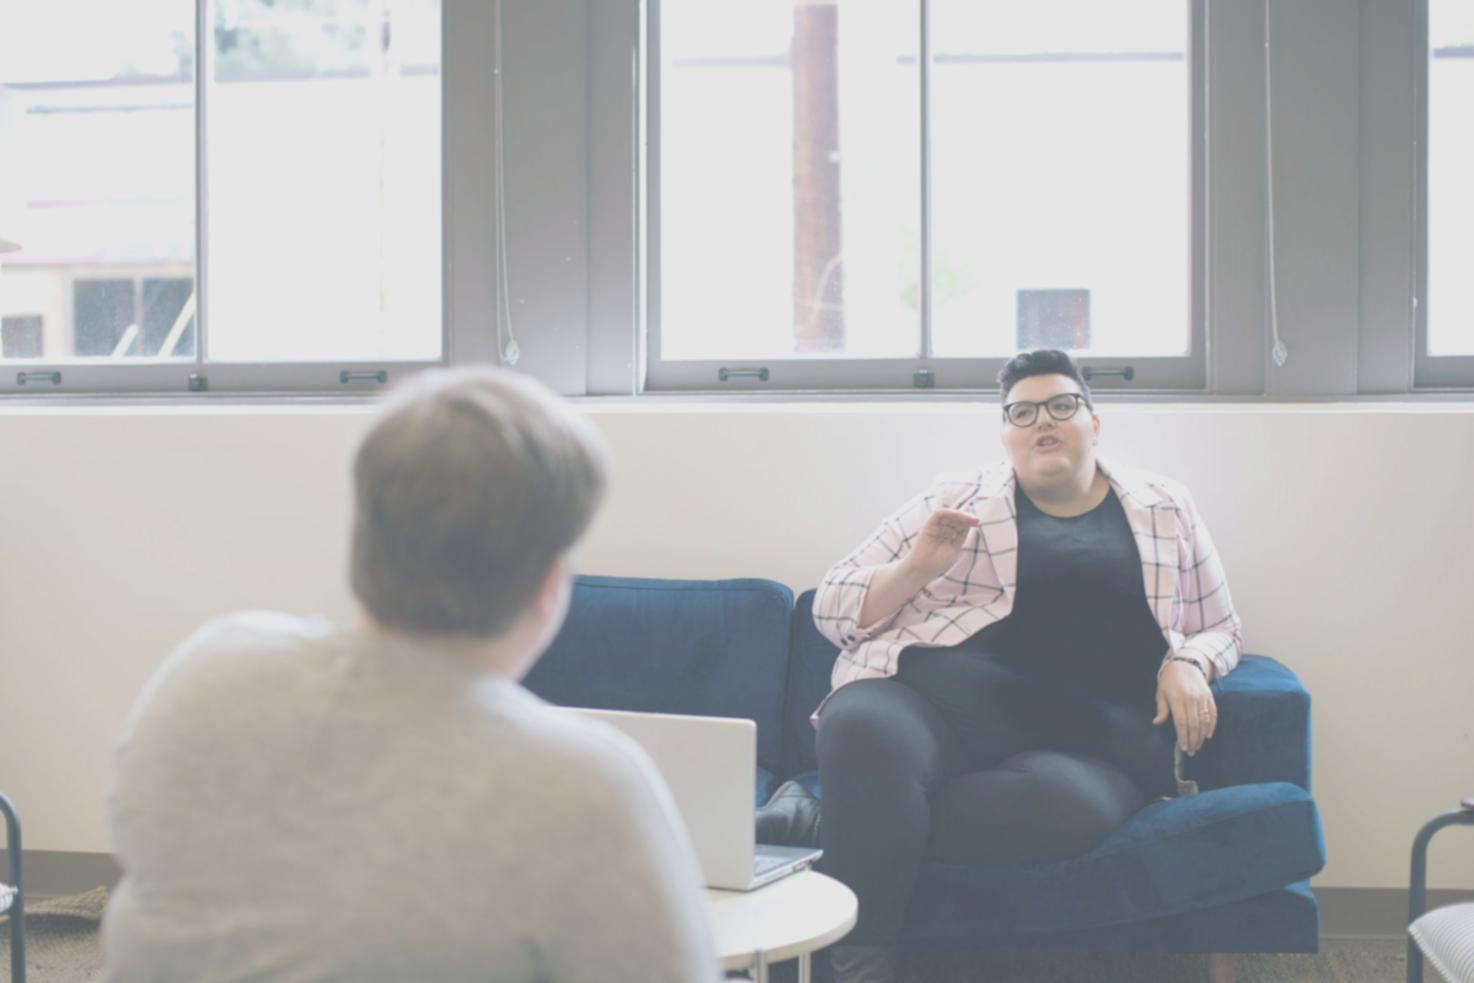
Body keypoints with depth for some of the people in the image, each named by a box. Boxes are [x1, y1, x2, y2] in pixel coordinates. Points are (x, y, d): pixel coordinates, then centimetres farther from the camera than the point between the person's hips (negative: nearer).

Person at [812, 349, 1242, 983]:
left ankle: (838, 810, -24)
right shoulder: (955, 499, 17)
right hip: (934, 703, -1)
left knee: (1066, 806, -38)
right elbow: (834, 606, 14)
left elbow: (1218, 628, 28)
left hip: (1089, 740, 1)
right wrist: (918, 568, -5)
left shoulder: (1165, 508, 22)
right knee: (865, 732, -38)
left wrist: (1187, 665, 4)